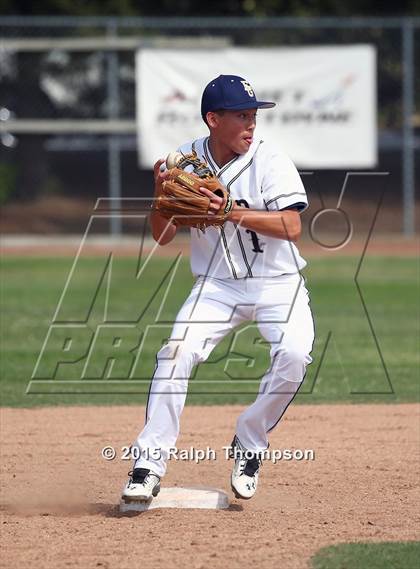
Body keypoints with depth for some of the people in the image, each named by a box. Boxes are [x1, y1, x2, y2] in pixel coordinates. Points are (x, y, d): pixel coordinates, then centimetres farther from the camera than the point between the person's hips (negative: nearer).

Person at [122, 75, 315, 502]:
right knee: (176, 352, -20)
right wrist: (161, 194, -19)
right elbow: (163, 236, -1)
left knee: (293, 355, -25)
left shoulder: (270, 161, -11)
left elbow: (291, 226, -21)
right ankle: (149, 464, -14)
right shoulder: (185, 161, -3)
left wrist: (233, 212, -31)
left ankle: (249, 443, -1)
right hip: (216, 285, 2)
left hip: (277, 283, -2)